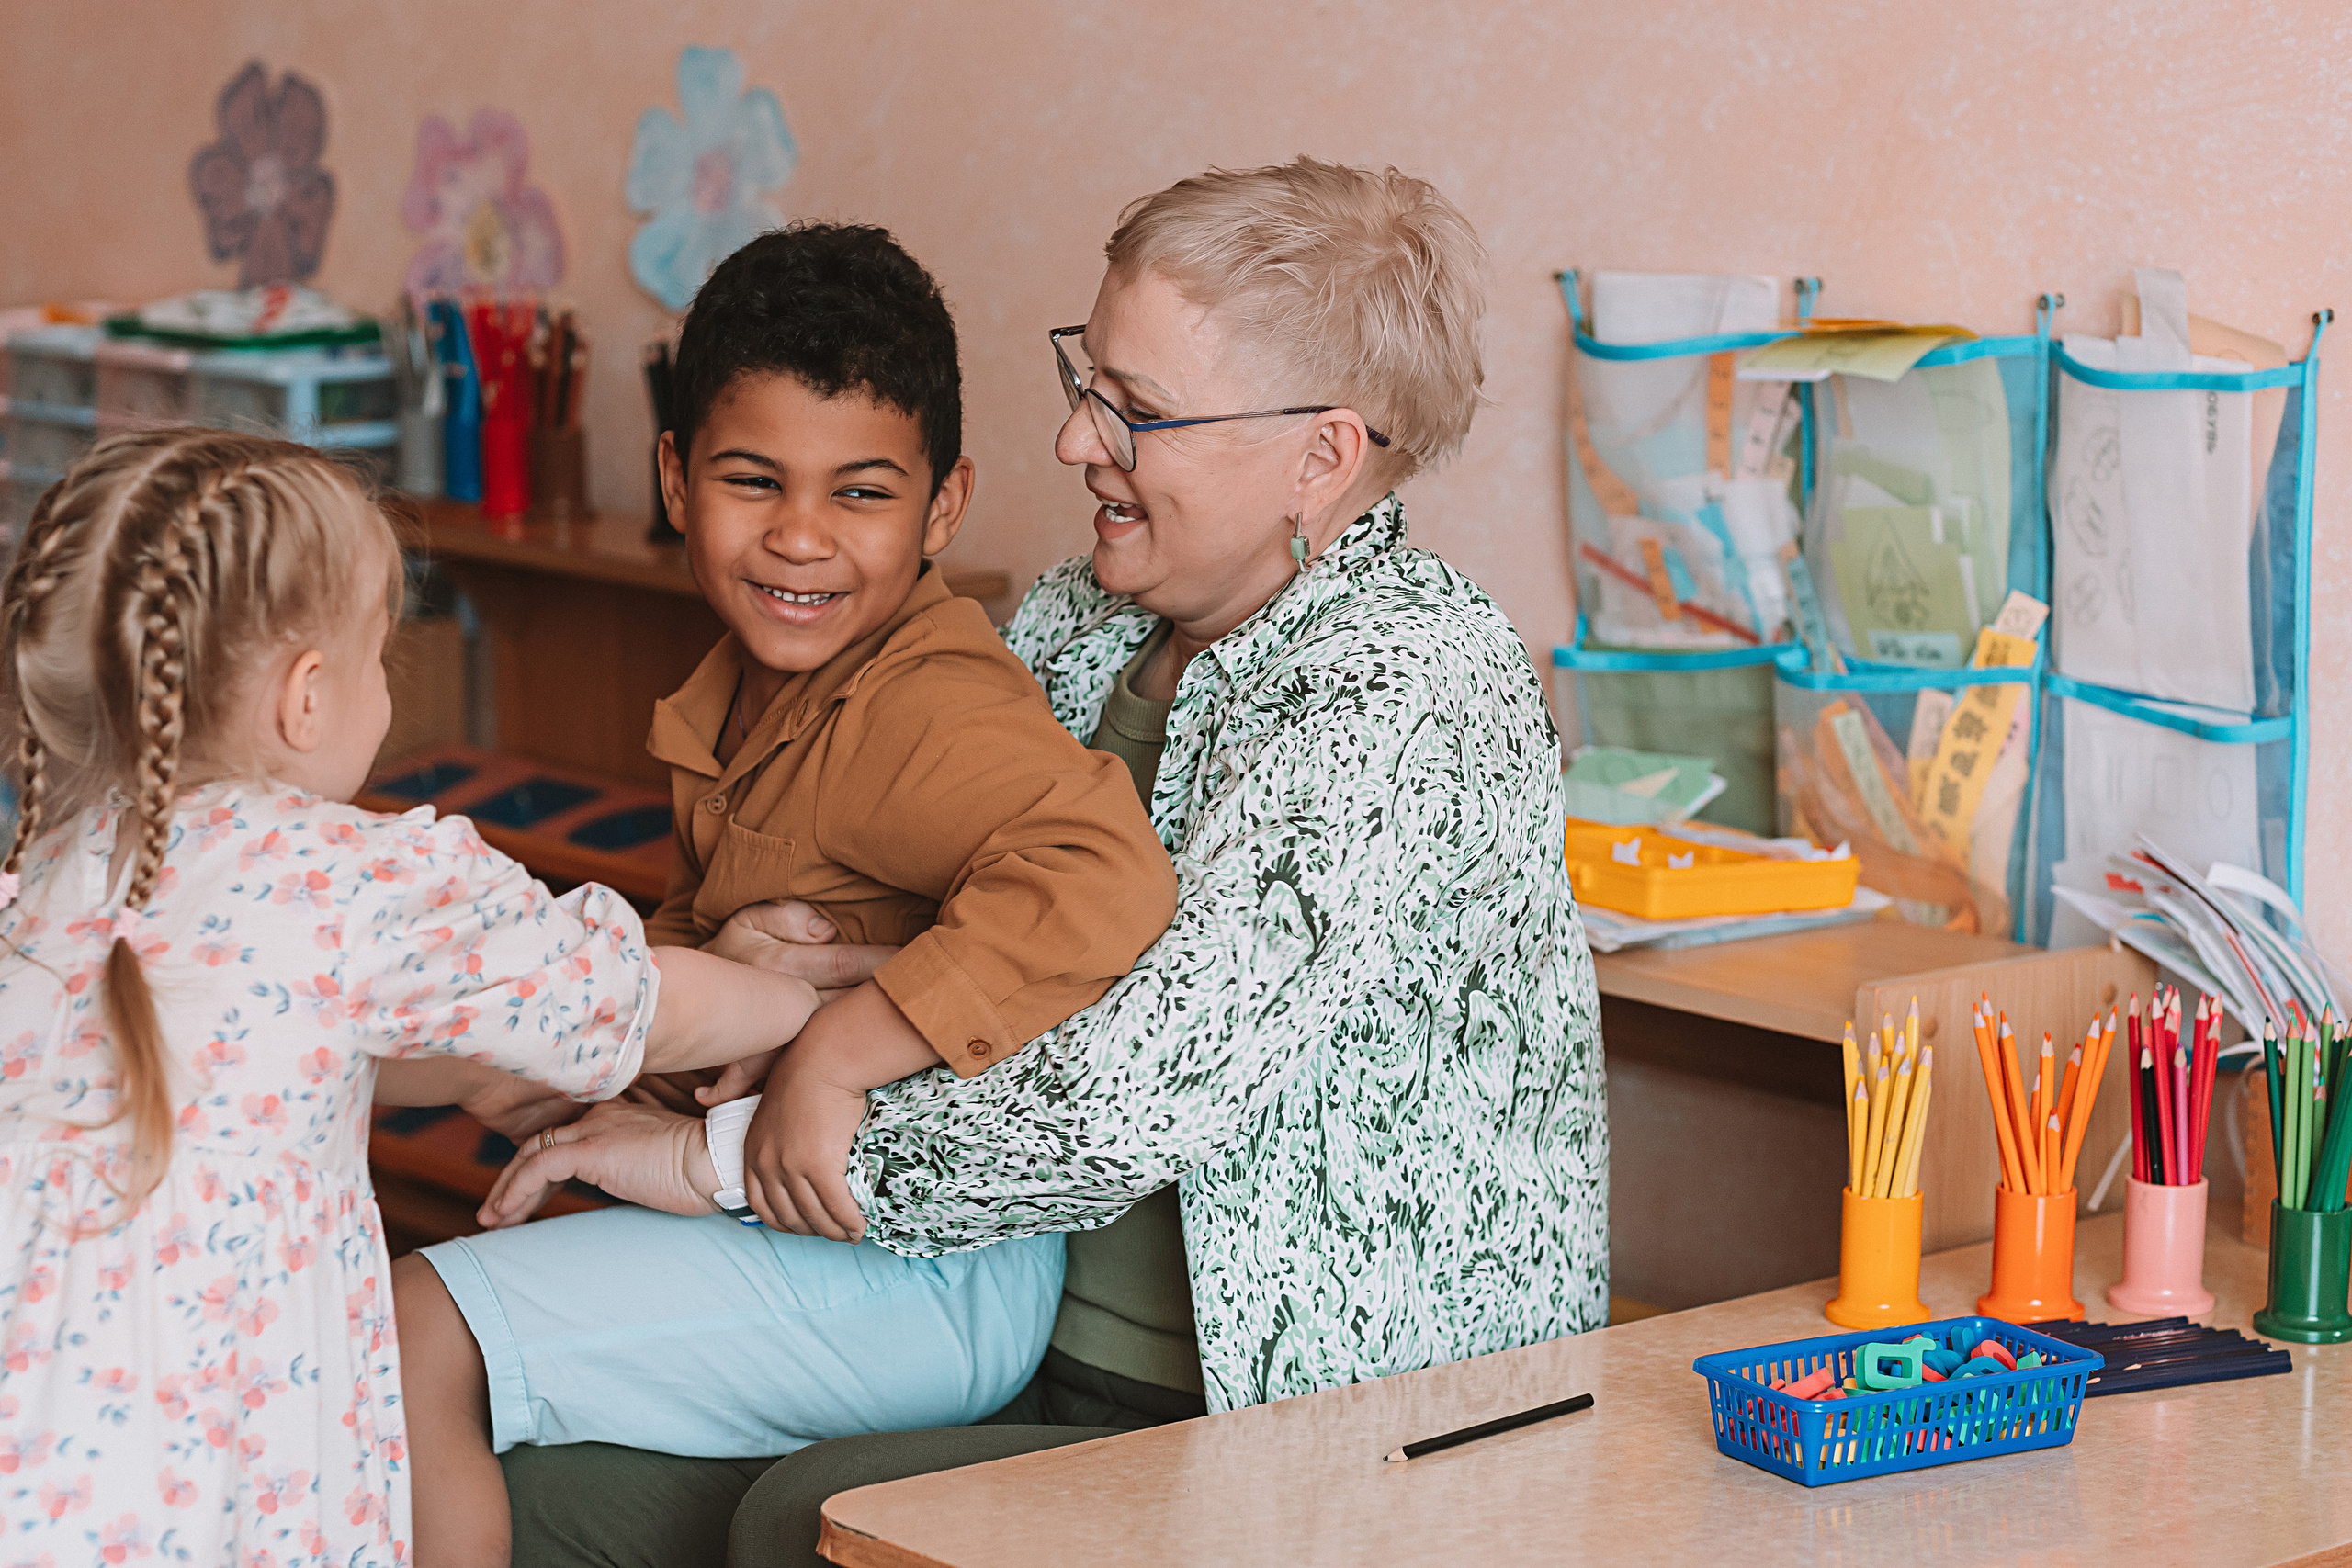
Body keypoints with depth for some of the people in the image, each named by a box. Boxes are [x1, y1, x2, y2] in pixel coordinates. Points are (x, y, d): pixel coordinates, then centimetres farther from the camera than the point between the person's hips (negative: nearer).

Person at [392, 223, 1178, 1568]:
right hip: (767, 1207, 11)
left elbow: (1104, 876, -41)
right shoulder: (749, 688, 9)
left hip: (919, 1269, -10)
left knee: (420, 1340, -16)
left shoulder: (924, 714, -23)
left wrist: (836, 1057, -36)